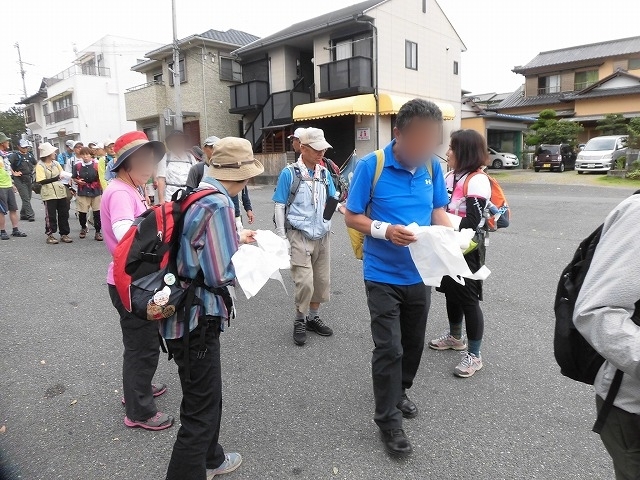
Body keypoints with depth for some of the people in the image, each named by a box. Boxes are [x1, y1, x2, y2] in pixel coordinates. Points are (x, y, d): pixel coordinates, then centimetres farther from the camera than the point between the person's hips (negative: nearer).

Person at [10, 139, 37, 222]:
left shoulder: (30, 155, 11)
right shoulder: (15, 155, -7)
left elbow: (36, 164, 27)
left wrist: (33, 171, 16)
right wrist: (13, 173, -16)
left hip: (29, 179, 6)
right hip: (20, 180, -6)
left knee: (28, 198, 10)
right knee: (26, 199, -9)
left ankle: (23, 215, 21)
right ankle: (30, 215, -9)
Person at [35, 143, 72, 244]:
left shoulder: (56, 163, 12)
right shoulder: (40, 166, -7)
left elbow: (63, 175, 17)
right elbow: (42, 181, -17)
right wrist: (56, 178, -26)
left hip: (61, 192, 6)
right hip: (49, 194, -6)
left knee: (64, 214, 8)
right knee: (51, 216, 0)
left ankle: (64, 234, 16)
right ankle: (50, 235, 10)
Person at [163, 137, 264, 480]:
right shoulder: (218, 204, -22)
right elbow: (221, 275, -24)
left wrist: (234, 240, 14)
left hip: (182, 311, 10)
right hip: (195, 318, -10)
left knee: (206, 395, 27)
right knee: (200, 410, 5)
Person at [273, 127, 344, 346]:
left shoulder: (324, 173, 6)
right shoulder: (289, 173, -7)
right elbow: (280, 207, -5)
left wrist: (344, 208, -10)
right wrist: (281, 237, -9)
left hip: (322, 236, 6)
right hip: (299, 236, -5)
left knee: (322, 280, 12)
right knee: (305, 282, -11)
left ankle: (313, 317, 32)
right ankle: (299, 321, 13)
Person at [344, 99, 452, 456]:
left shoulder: (432, 166, -3)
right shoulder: (371, 165, -15)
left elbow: (438, 210, 7)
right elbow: (352, 217, -10)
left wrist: (449, 232, -14)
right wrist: (385, 230, -28)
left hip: (420, 273, 5)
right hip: (383, 276, -5)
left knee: (414, 342, 20)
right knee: (388, 348, -1)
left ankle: (399, 392, 45)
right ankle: (388, 420, 18)